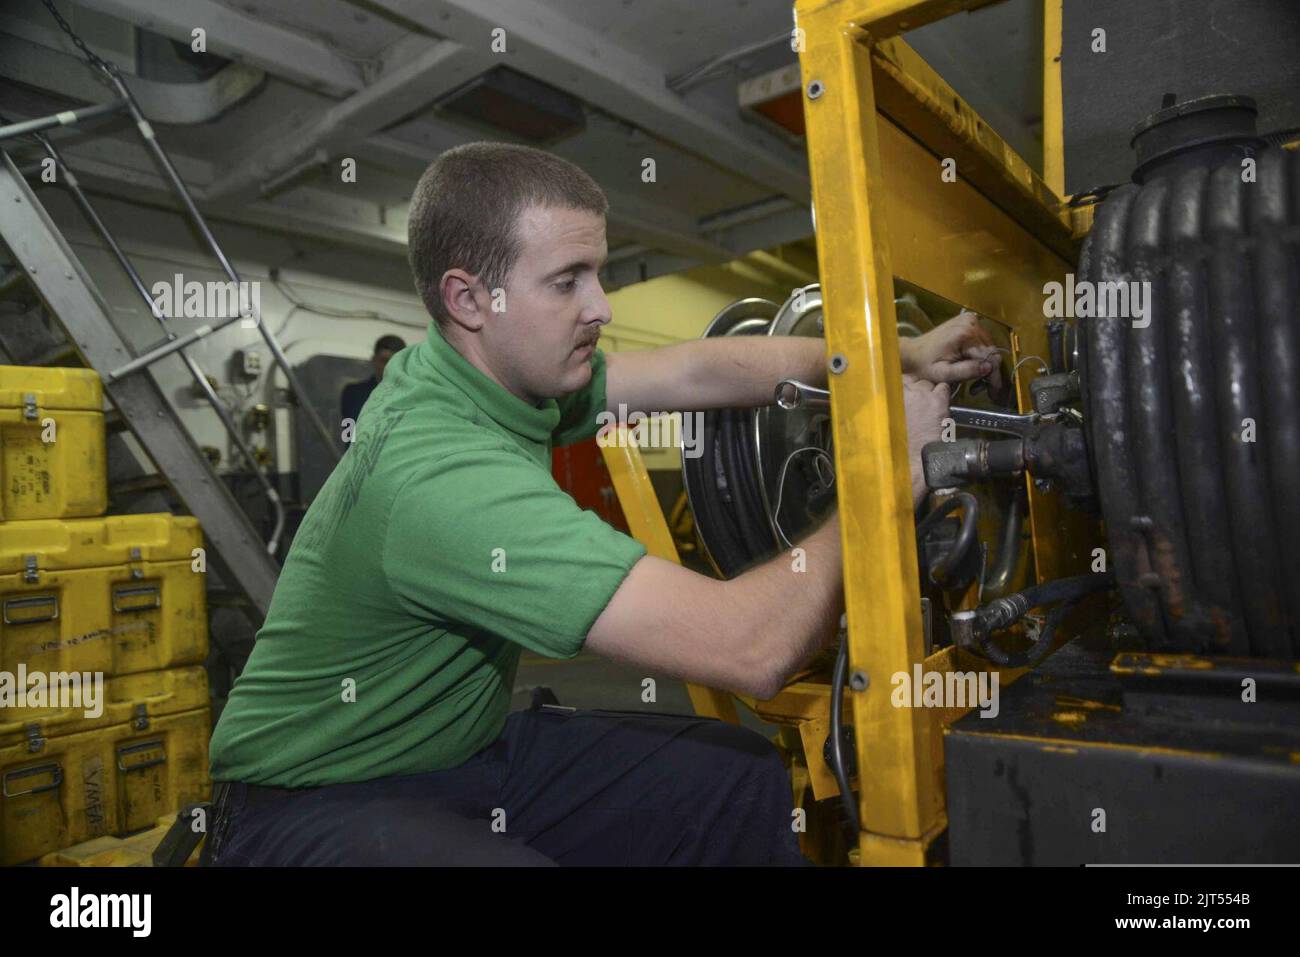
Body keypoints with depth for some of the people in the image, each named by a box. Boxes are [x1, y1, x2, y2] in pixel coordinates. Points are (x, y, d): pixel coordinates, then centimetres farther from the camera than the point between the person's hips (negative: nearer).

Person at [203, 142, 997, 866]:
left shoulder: (494, 371, -7)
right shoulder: (447, 472, -34)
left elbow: (696, 371, 2)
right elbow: (751, 649, -36)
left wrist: (899, 356, -2)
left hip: (462, 748, 8)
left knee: (746, 776, 2)